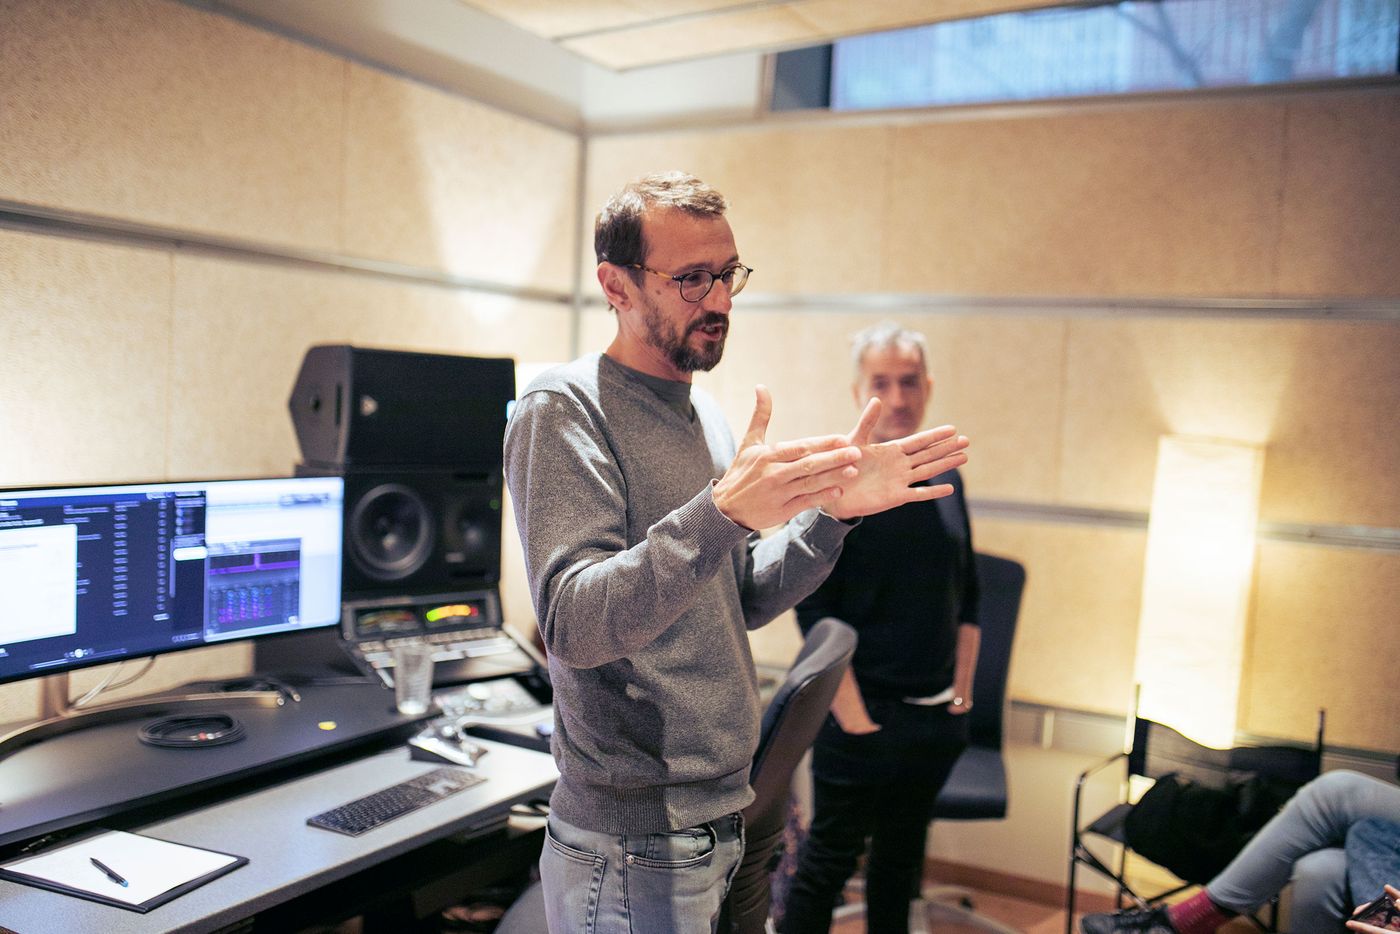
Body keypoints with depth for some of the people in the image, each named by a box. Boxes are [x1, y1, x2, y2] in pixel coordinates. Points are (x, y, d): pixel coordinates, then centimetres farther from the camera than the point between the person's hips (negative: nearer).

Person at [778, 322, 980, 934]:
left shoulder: (946, 478, 7)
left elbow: (967, 599, 14)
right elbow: (815, 613, -14)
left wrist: (961, 694, 7)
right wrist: (855, 718, -17)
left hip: (936, 719, 6)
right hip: (864, 716, -6)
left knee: (900, 861, 19)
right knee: (828, 864, 6)